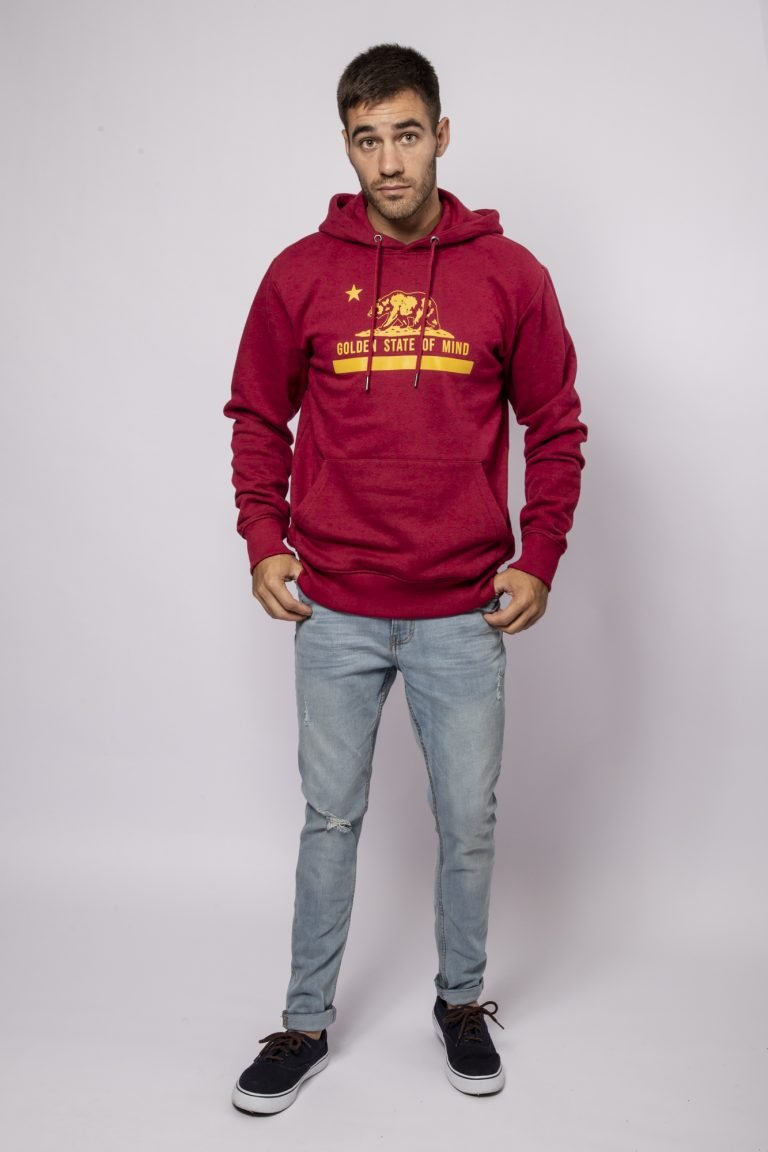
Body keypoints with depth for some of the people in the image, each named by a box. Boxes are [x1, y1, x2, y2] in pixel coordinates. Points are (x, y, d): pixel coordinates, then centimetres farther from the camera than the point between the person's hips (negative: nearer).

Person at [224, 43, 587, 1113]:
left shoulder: (510, 276, -1)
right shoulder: (301, 273, 0)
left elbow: (556, 426, 5)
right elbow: (258, 419, 9)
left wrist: (539, 560, -2)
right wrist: (264, 542, 0)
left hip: (464, 614, 0)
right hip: (335, 612, 1)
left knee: (468, 822, 12)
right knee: (330, 819, 12)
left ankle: (462, 1001, 36)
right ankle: (306, 1023, 29)